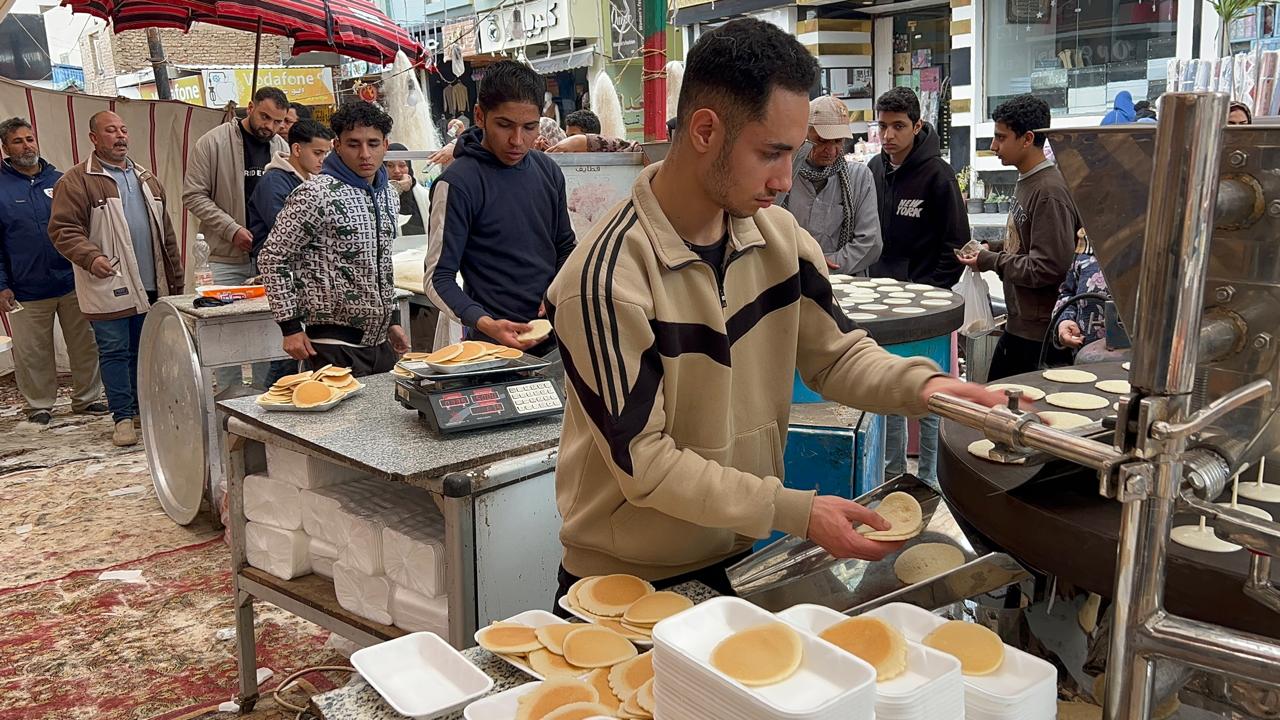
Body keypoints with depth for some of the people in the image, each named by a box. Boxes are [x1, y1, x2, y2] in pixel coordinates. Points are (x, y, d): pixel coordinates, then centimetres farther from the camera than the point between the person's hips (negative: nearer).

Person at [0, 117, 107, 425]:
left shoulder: (60, 180, 8)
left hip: (73, 283, 2)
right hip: (27, 291, -2)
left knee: (85, 346, 8)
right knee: (33, 353, 6)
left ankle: (87, 398, 21)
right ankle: (39, 405, 21)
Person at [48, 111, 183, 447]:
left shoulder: (146, 179, 16)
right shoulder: (77, 181, -3)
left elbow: (166, 233, 18)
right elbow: (63, 229, -8)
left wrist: (175, 281, 15)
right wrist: (91, 257, -25)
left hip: (150, 286, 5)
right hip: (108, 288, -5)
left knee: (143, 351, 12)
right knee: (114, 351, 1)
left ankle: (143, 409, 24)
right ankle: (123, 417, 8)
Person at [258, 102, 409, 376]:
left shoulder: (390, 195, 11)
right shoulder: (316, 195, -14)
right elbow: (272, 258, -11)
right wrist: (291, 327, -13)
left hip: (381, 342, 7)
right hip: (334, 345, -7)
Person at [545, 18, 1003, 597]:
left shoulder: (778, 236, -8)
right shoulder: (607, 277, -26)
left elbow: (837, 354, 3)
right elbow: (643, 463, -23)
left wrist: (921, 383, -17)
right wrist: (795, 511, -24)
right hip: (625, 579, -5)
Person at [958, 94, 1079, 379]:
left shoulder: (1049, 191, -19)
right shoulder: (1026, 182, 10)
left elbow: (1049, 268, -23)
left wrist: (991, 262, -14)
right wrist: (990, 253, 6)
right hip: (1019, 325, 10)